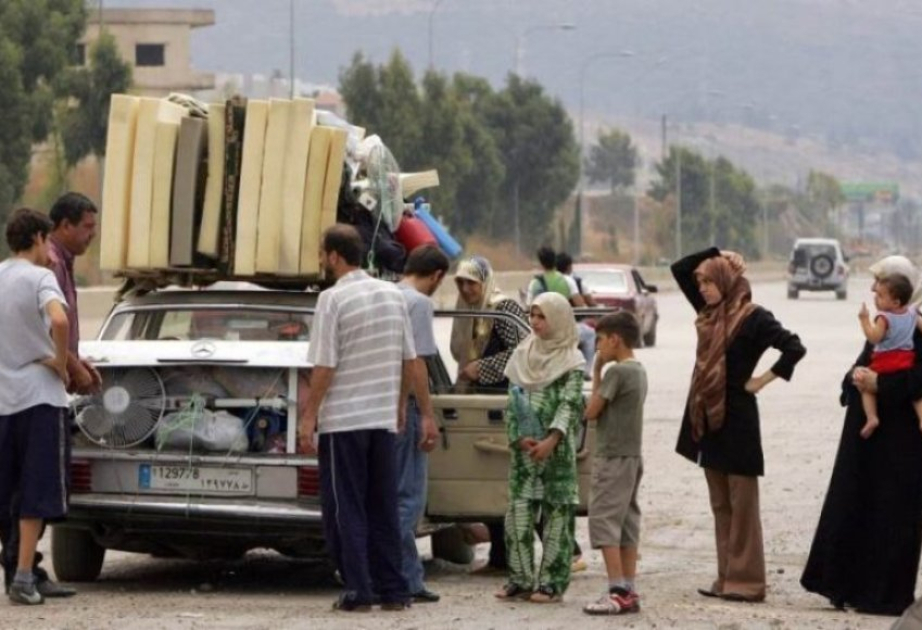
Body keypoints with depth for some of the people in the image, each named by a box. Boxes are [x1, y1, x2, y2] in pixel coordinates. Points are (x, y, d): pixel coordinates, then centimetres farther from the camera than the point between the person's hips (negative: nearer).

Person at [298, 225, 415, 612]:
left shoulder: (333, 299, -12)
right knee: (383, 507, 11)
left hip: (343, 419, -6)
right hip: (384, 418, 6)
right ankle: (393, 590, 10)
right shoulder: (393, 295, 8)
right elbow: (408, 359, 13)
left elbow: (324, 366, -14)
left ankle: (358, 590, -3)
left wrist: (309, 417, -9)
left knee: (345, 508, 1)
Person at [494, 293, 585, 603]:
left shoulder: (571, 361, -2)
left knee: (556, 513, -2)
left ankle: (552, 582, 1)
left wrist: (551, 440, -22)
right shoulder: (523, 355, 11)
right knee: (519, 510, 2)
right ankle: (520, 578, 8)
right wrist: (519, 437, -5)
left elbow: (570, 404, -10)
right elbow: (512, 401, 9)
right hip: (523, 449, 4)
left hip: (556, 449, -4)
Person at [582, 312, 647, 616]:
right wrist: (600, 373, 7)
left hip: (613, 457, -9)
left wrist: (596, 373, -1)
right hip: (631, 456, 9)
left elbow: (591, 411, -11)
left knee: (604, 521, -8)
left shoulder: (617, 371, -16)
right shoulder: (638, 370, 13)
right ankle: (629, 591, 10)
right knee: (626, 523, 10)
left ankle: (618, 592, -13)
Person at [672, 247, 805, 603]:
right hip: (708, 419, 8)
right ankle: (727, 578, 14)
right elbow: (679, 269, 16)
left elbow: (794, 349, -21)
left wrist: (763, 380, -13)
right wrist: (715, 254, 6)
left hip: (737, 420, -8)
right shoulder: (711, 314, 10)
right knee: (720, 505, 10)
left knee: (742, 505, -3)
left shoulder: (754, 318, -11)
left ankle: (747, 581, -1)